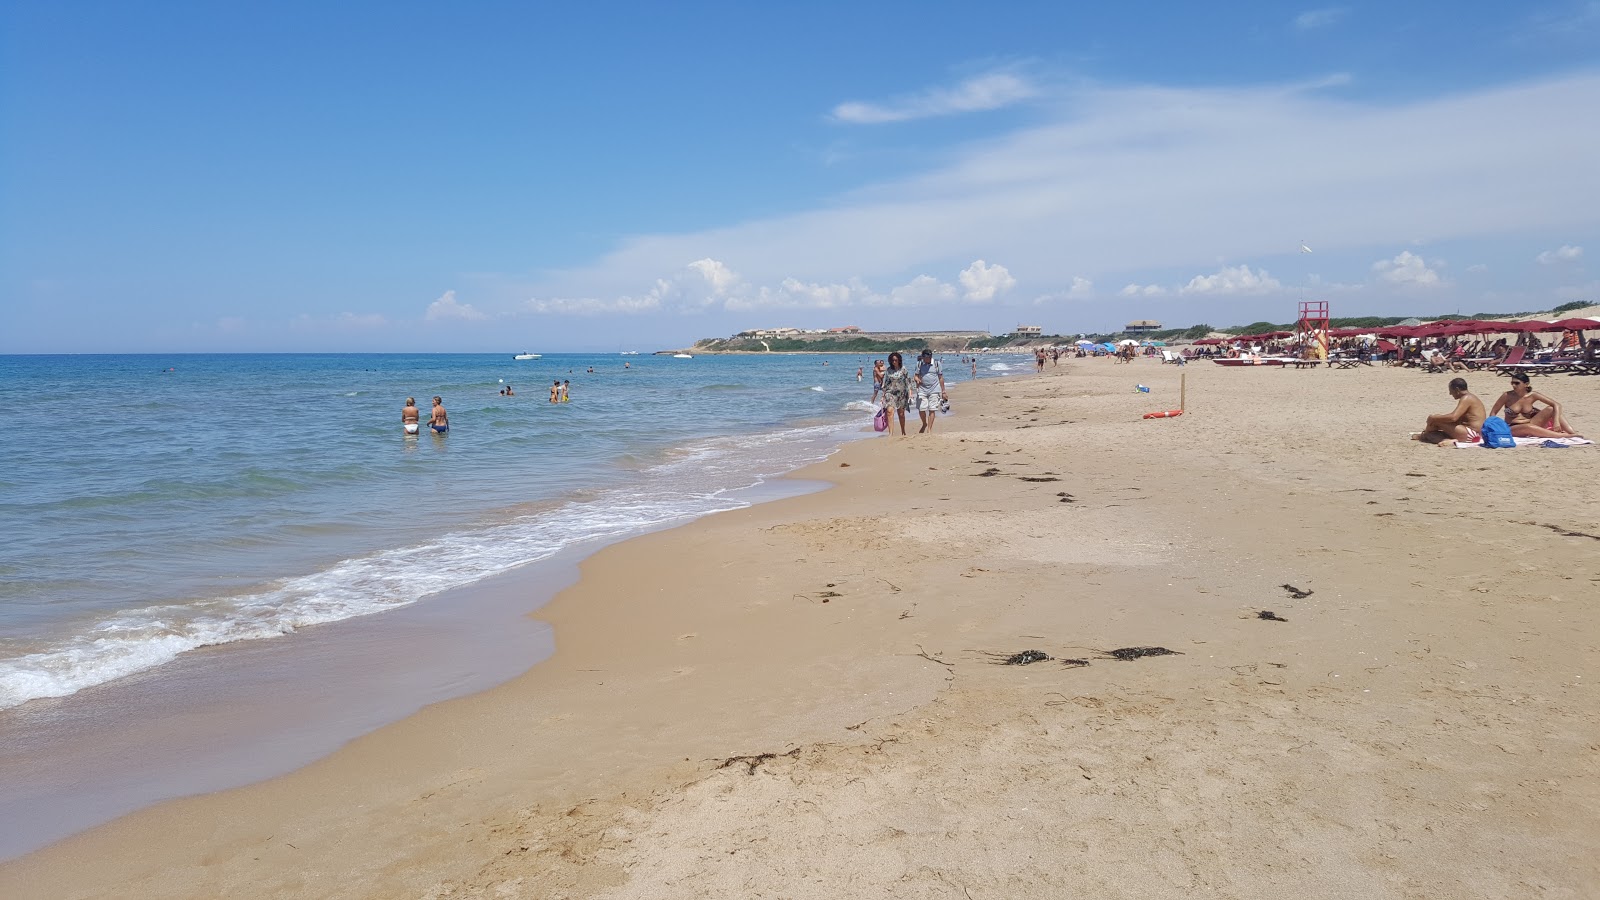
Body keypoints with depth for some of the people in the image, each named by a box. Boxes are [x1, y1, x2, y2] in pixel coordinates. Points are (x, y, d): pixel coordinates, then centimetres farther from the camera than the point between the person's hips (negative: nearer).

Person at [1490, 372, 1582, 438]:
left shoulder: (1533, 395, -3)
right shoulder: (1507, 396, -9)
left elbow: (1556, 405, -8)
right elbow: (1493, 413, -4)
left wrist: (1556, 421, -24)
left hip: (1530, 424, 4)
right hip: (1512, 429, -4)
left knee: (1551, 409, -16)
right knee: (1528, 427, -40)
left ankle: (1573, 433, -27)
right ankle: (1564, 435, -39)